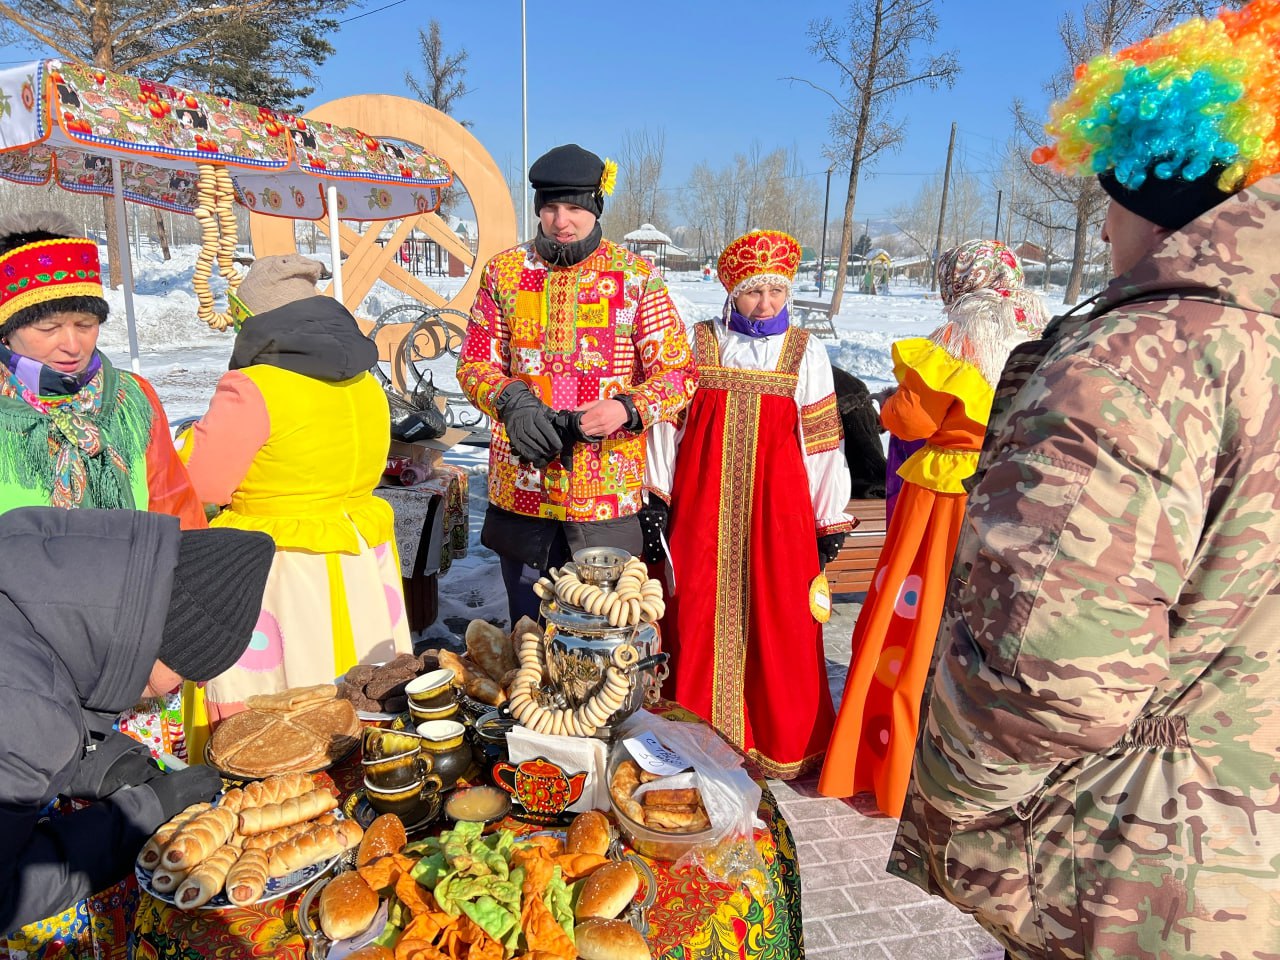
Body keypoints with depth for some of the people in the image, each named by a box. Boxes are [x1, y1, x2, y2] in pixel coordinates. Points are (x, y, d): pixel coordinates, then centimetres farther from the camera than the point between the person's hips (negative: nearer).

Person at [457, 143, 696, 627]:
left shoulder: (637, 276, 0)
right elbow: (474, 361, 7)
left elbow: (678, 370, 0)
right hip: (522, 486, 2)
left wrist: (628, 408, -19)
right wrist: (511, 402, -14)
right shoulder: (504, 271, 6)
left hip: (609, 492, -2)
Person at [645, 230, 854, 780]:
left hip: (777, 508, 0)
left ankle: (782, 743, 24)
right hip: (702, 506, 1)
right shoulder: (698, 343, 4)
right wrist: (656, 499, 2)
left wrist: (831, 523, 2)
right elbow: (668, 422, 5)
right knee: (699, 617, 6)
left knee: (779, 623, 4)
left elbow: (823, 441, 2)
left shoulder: (806, 354, 3)